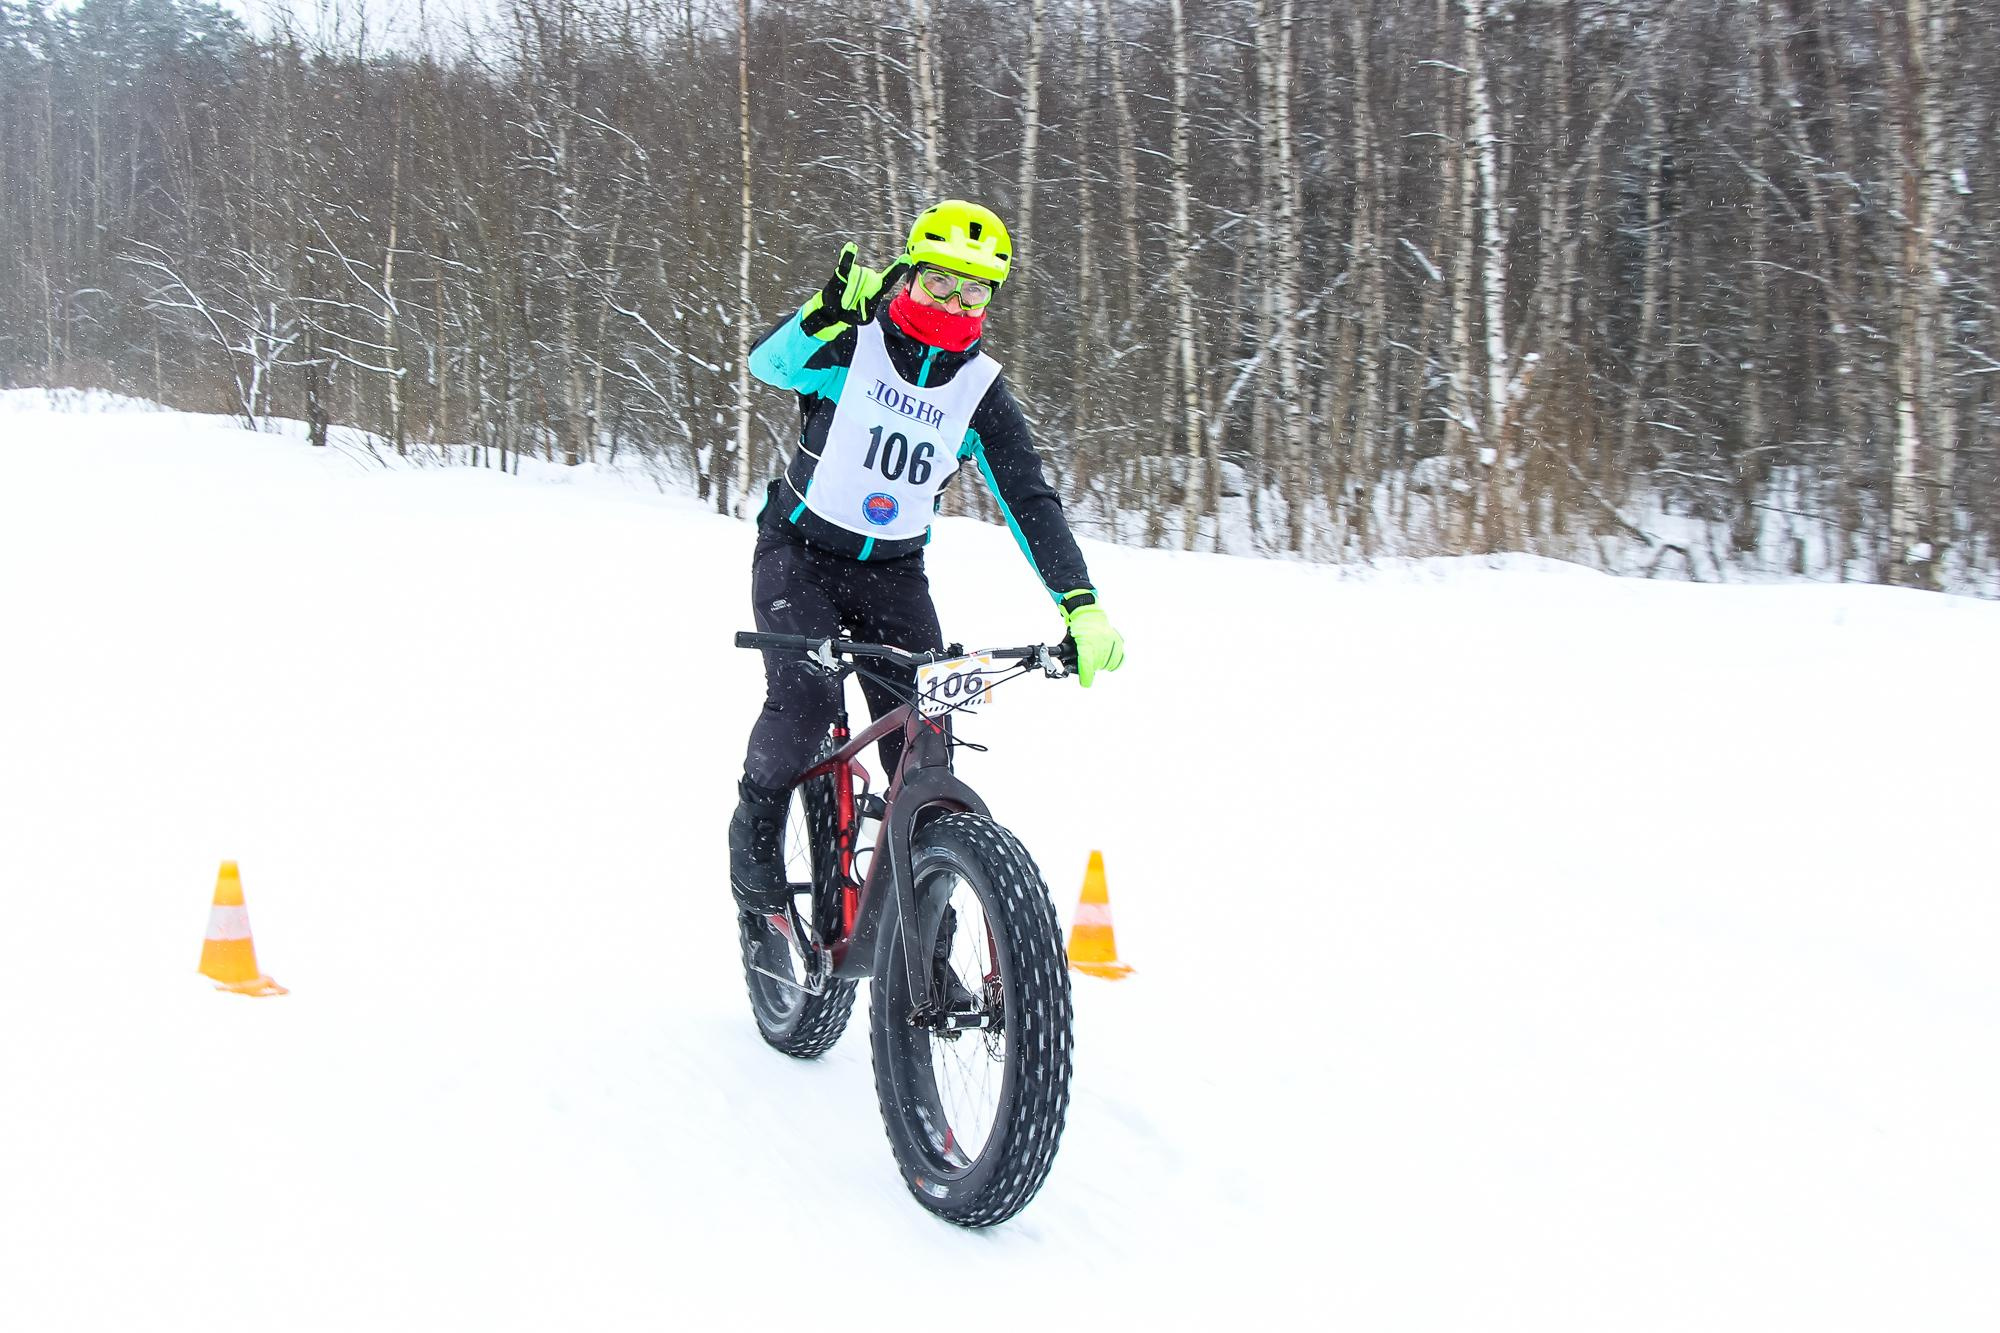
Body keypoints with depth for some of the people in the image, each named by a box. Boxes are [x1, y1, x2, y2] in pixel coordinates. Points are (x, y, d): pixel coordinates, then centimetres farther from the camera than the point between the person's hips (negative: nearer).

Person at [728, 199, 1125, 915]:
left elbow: (1030, 500, -6)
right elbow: (768, 363, -28)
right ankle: (756, 827, 4)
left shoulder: (980, 390, -2)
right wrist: (828, 308, -47)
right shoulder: (852, 342, -10)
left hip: (893, 570, 3)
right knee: (804, 697, -25)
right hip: (800, 551, -3)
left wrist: (1082, 605, -17)